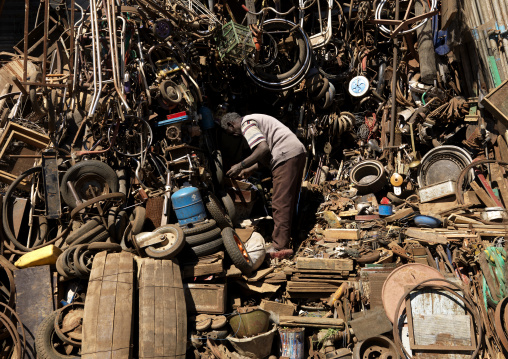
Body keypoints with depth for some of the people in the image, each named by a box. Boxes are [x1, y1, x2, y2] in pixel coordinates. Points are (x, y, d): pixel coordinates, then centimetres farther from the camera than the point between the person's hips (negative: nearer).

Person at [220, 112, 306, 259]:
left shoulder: (247, 123, -5)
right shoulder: (255, 120, 26)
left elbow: (264, 149, -18)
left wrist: (241, 165, -12)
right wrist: (251, 169, 22)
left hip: (287, 157, -11)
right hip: (298, 152, 11)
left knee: (280, 204, -9)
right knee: (290, 200, 16)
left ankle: (280, 247, -7)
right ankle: (286, 235, 26)